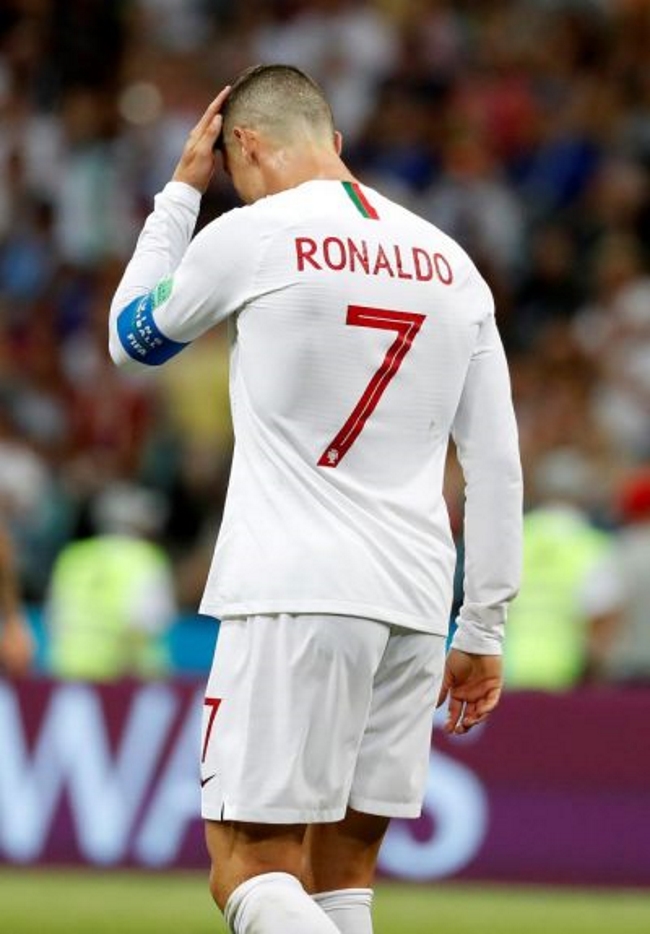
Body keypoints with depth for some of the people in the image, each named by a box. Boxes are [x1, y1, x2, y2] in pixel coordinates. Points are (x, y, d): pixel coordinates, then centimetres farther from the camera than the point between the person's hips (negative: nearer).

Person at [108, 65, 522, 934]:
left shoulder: (250, 236, -2)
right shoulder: (450, 263, 13)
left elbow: (133, 337, 17)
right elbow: (497, 463, 12)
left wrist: (183, 188, 26)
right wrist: (485, 629, 17)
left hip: (295, 600, -6)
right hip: (413, 603, 6)